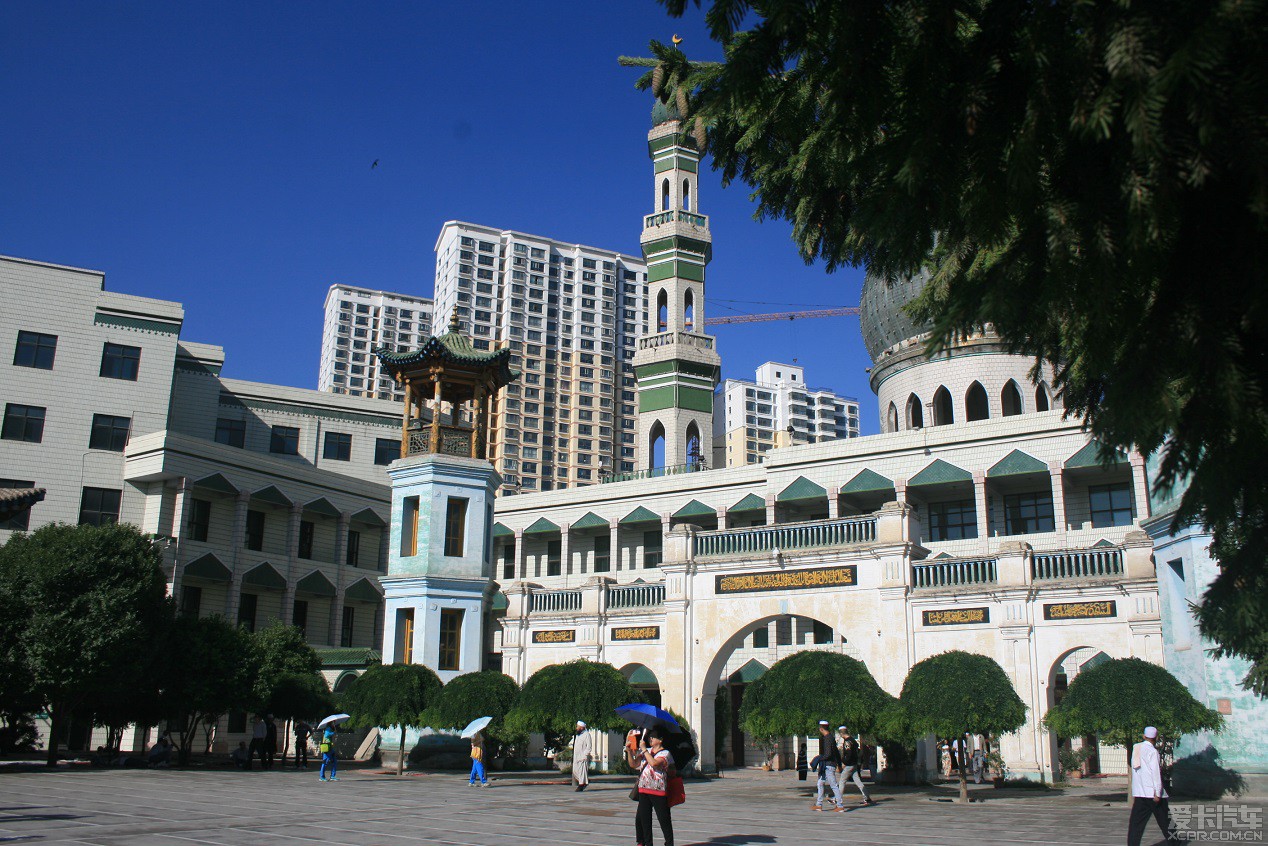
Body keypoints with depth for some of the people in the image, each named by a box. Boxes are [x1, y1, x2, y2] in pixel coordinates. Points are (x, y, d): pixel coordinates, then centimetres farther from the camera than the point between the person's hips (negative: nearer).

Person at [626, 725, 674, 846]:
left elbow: (654, 763, -22)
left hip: (658, 790, -6)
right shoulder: (646, 752, 14)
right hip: (644, 789, 6)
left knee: (663, 818, -1)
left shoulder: (665, 753, -5)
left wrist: (644, 749, -16)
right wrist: (629, 751, -7)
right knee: (643, 818, 8)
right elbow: (633, 764, 7)